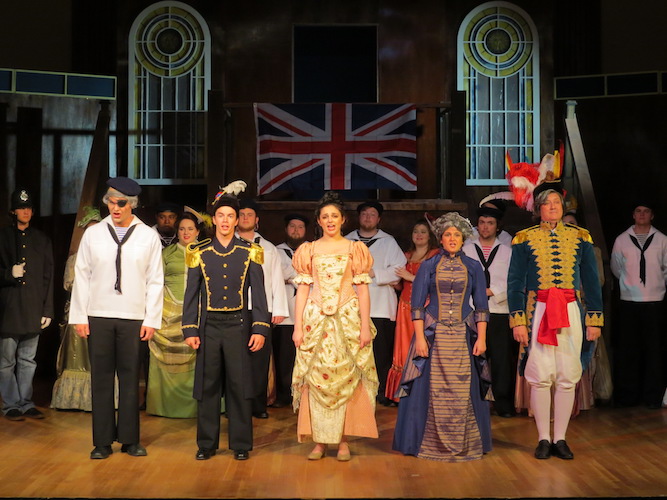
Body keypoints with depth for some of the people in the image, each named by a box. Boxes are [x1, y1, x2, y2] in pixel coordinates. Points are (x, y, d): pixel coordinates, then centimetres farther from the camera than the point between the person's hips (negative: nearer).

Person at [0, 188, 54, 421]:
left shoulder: (42, 240, 13)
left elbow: (48, 278, 11)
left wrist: (47, 310, 6)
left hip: (33, 311, 2)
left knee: (28, 360, 7)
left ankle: (26, 403, 15)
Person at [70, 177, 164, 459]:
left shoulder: (148, 237, 3)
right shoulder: (93, 234, 6)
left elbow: (155, 281, 2)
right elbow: (81, 276, 6)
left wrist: (151, 320, -3)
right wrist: (79, 316, 1)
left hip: (134, 319, -1)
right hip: (98, 318, 1)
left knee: (130, 379, 5)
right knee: (101, 379, 5)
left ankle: (129, 440, 16)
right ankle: (102, 442, 14)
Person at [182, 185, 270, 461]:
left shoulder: (250, 252, 4)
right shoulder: (199, 253, 6)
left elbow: (258, 293, 2)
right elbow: (191, 294, 6)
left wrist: (260, 329, -6)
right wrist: (189, 330, 0)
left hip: (239, 324, -1)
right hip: (209, 326, 1)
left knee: (240, 385, 2)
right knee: (207, 385, 6)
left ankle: (241, 444, 14)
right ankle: (206, 444, 17)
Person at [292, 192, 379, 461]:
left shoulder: (355, 249, 7)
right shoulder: (309, 250, 10)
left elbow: (362, 289, 3)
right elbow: (302, 290, 7)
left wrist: (365, 326, -5)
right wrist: (298, 327, -1)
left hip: (348, 319, -1)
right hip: (316, 320, 1)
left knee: (347, 378, -1)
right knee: (316, 377, -1)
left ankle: (343, 440, 8)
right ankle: (319, 441, 7)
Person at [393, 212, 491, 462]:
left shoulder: (473, 267, 8)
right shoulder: (428, 266, 5)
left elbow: (481, 307, 5)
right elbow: (417, 305, 0)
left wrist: (481, 338, -4)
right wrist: (420, 337, -9)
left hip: (463, 336, 1)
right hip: (433, 335, -1)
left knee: (463, 390, 2)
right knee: (432, 389, 0)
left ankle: (464, 445, 14)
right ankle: (431, 443, 12)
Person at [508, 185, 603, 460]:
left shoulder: (580, 237, 9)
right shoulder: (524, 239, 4)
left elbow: (591, 281, 10)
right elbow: (515, 283, 1)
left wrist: (594, 320, 4)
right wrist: (518, 322, -7)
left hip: (571, 313, 2)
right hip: (538, 312, -2)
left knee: (567, 378, 3)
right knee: (541, 377, -1)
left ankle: (560, 439, 14)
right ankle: (543, 439, 11)